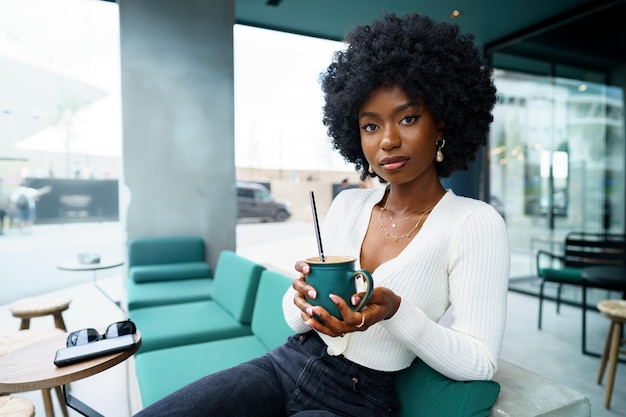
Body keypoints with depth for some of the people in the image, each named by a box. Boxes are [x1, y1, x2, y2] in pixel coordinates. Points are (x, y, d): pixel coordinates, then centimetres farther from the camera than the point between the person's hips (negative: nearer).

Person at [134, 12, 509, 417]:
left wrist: (394, 311, -26)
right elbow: (296, 318, 5)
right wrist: (304, 296, -18)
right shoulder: (347, 204, 2)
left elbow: (480, 362, -11)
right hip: (287, 364, 4)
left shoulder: (475, 224, -11)